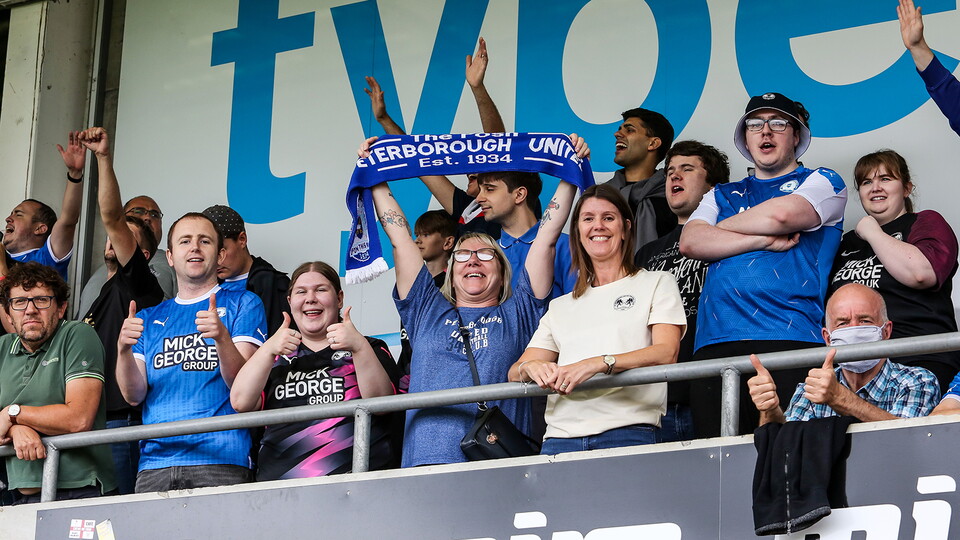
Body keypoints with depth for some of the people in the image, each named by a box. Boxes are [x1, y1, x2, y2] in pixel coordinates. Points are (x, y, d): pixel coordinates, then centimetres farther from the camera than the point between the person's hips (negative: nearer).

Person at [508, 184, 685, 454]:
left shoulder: (657, 283, 16)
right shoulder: (560, 306, 27)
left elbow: (666, 352, -1)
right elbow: (515, 372, 20)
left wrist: (597, 364, -16)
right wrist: (530, 367, -7)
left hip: (626, 431, -3)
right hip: (561, 436, 3)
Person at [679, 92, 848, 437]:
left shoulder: (822, 183, 17)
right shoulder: (723, 195, 28)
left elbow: (780, 214, -5)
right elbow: (690, 242, 9)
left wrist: (721, 228, 12)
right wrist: (764, 240, -2)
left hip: (789, 338, -3)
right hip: (714, 343, 4)